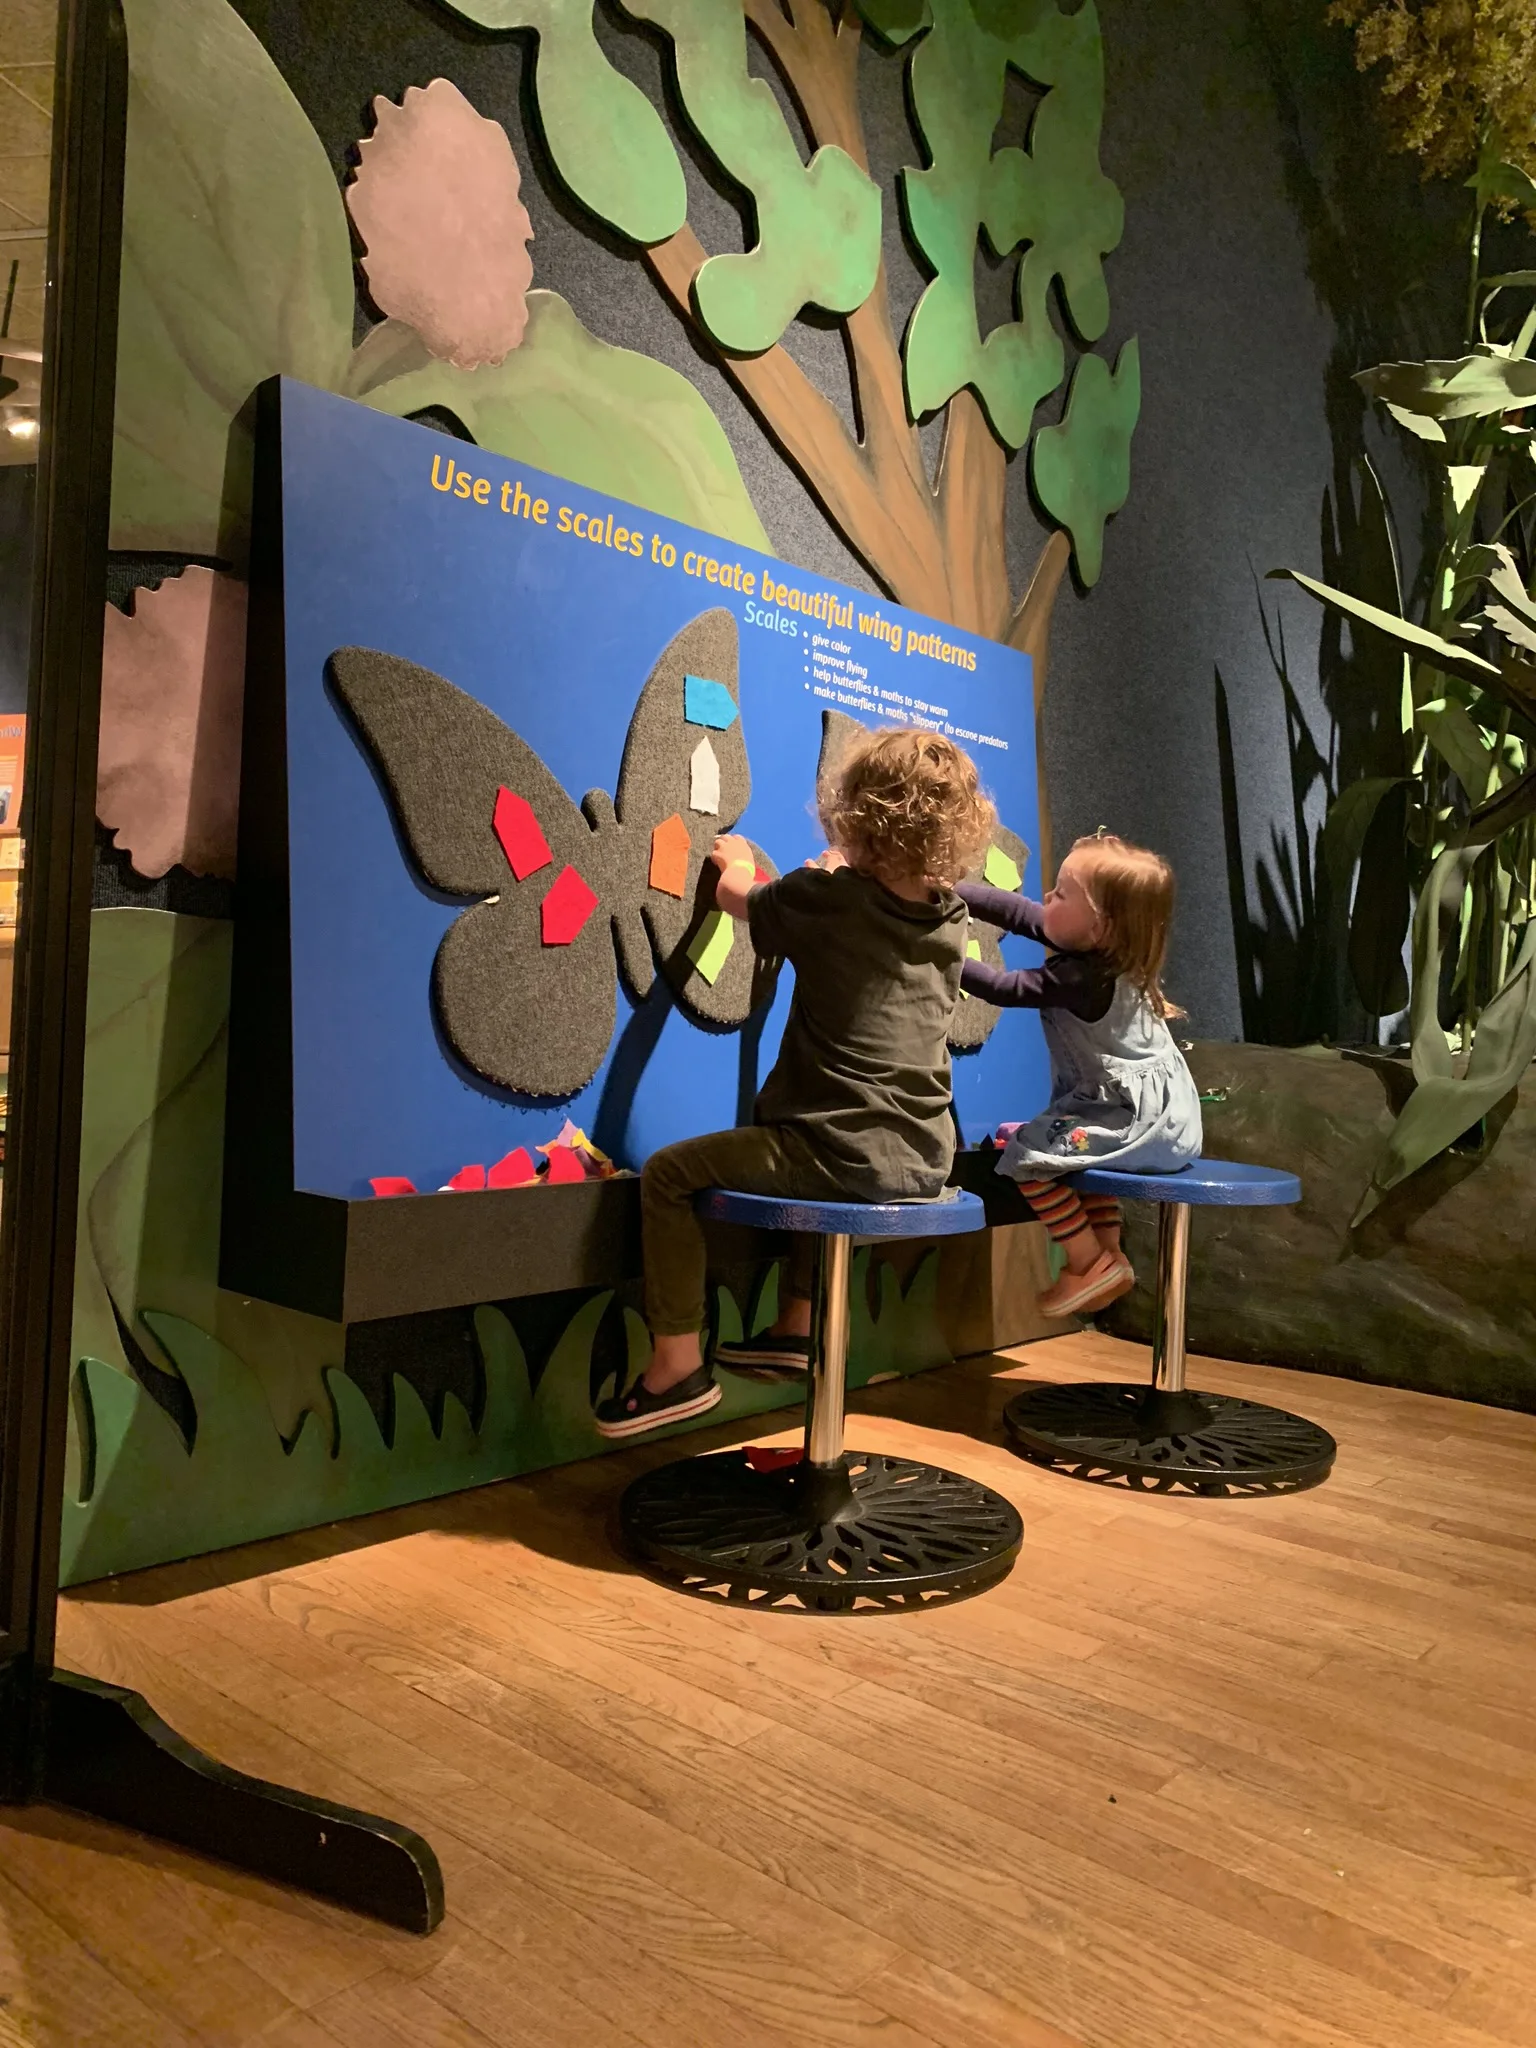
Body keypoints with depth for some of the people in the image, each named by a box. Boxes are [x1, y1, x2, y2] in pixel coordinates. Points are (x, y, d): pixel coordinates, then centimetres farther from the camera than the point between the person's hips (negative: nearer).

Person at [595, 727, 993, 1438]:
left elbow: (737, 896, 10)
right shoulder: (952, 915, 5)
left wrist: (736, 866, 30)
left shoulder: (825, 899, -10)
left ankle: (678, 1364, 6)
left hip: (842, 1158, -7)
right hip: (924, 1163, 7)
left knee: (669, 1173, 6)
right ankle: (796, 1325, 41)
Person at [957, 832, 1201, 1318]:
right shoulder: (1098, 949, 0)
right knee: (1077, 1144, 33)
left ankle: (1090, 1264, 0)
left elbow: (1004, 987, -21)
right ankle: (1108, 1256, 34)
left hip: (1139, 1116, -11)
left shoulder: (1080, 979, -25)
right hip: (1162, 1111, 11)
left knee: (1027, 1155, -14)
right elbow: (1015, 911, 0)